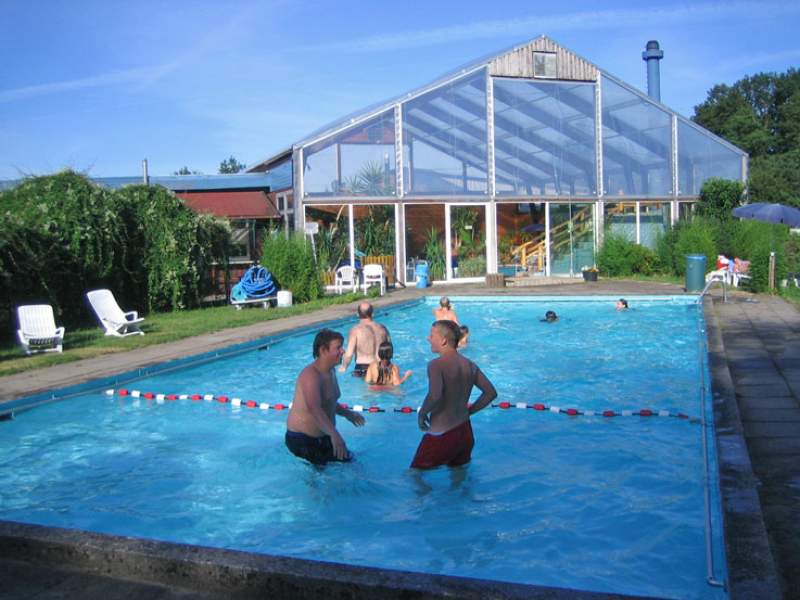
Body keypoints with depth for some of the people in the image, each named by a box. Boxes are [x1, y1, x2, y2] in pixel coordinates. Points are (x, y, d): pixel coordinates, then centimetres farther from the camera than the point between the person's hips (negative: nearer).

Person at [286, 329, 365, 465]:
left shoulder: (330, 371, 7)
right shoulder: (311, 375, -25)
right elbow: (314, 408, -40)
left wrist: (347, 413, 32)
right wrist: (334, 434, -50)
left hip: (322, 436, 9)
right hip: (302, 440, -9)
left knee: (348, 459, 12)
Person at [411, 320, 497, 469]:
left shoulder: (436, 365, -17)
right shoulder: (470, 365, 5)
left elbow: (435, 396, -32)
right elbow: (491, 392, 9)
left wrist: (422, 413, -14)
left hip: (441, 436, -7)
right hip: (465, 433, 7)